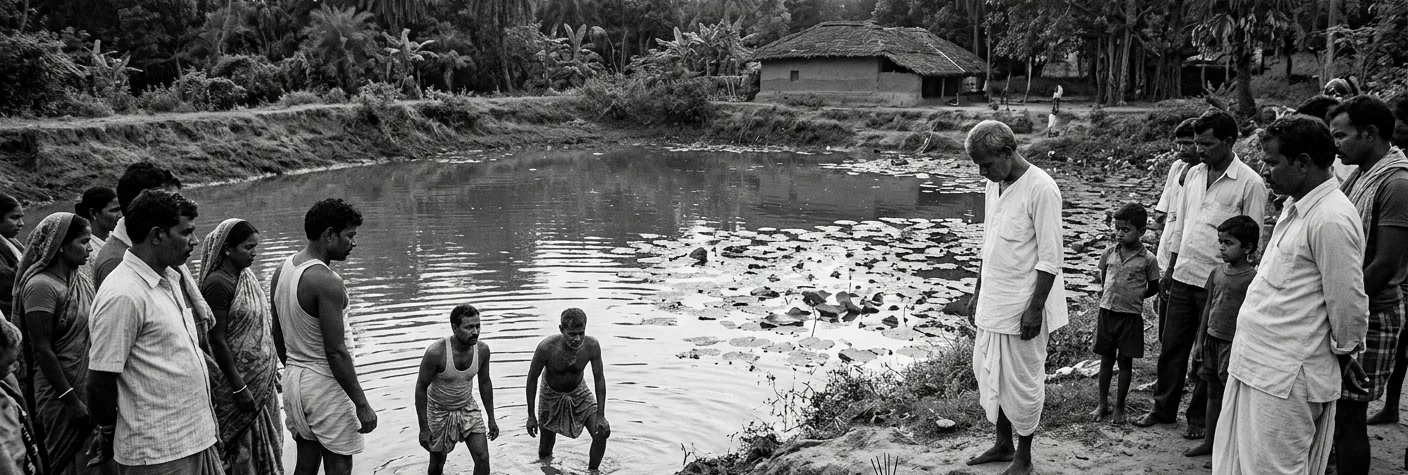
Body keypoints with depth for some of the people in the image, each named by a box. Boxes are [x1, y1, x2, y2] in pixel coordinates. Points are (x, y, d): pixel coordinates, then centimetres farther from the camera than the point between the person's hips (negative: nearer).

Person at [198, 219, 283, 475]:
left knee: (266, 444, 15)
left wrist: (272, 372, 17)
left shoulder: (247, 276, 7)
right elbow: (217, 340, -19)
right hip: (237, 380, -8)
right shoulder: (217, 283, -18)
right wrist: (239, 387, -20)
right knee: (241, 449, 3)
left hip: (262, 380, 8)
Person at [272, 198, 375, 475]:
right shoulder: (327, 281, -22)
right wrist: (362, 405, -17)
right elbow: (336, 352, -22)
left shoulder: (282, 271, 5)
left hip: (293, 379, 9)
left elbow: (278, 335, 14)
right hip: (325, 381, -9)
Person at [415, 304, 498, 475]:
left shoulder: (482, 349, -16)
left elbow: (485, 383, 1)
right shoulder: (436, 352, -29)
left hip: (468, 408, 3)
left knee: (483, 459, -6)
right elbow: (421, 389, -17)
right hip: (439, 411, -3)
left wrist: (491, 418, 5)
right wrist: (423, 428, -16)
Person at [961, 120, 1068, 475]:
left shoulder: (1041, 189, -18)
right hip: (993, 301, 8)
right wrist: (978, 293, 17)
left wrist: (1035, 308, -19)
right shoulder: (995, 184, 7)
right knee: (989, 373, 14)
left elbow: (1050, 258, -17)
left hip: (1022, 306, -8)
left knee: (1023, 380, 4)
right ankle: (1003, 445, 31)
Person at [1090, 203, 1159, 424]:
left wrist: (1132, 297, 1)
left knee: (1125, 362, 7)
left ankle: (1119, 407, 19)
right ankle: (1103, 404, 21)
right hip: (1107, 312, 3)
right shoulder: (1109, 252, 1)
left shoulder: (1147, 259, -8)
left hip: (1131, 316, -3)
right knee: (1106, 359, 10)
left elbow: (1153, 288, 4)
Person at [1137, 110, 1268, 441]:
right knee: (1171, 345, 12)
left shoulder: (1250, 184, -10)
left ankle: (1199, 417, 20)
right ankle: (1164, 408, 26)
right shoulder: (1194, 174, 9)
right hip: (1183, 276, 6)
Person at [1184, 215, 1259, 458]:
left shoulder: (1252, 278, -13)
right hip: (1212, 339, 7)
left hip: (1234, 343, -7)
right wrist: (1199, 340, 13)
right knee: (1213, 393, 15)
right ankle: (1210, 441, 26)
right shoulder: (1216, 273, 7)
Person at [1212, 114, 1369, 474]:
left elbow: (1349, 303, -16)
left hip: (1286, 381, -9)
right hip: (1253, 364, 9)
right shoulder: (1296, 207, 10)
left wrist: (1344, 357, -2)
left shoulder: (1332, 220, -20)